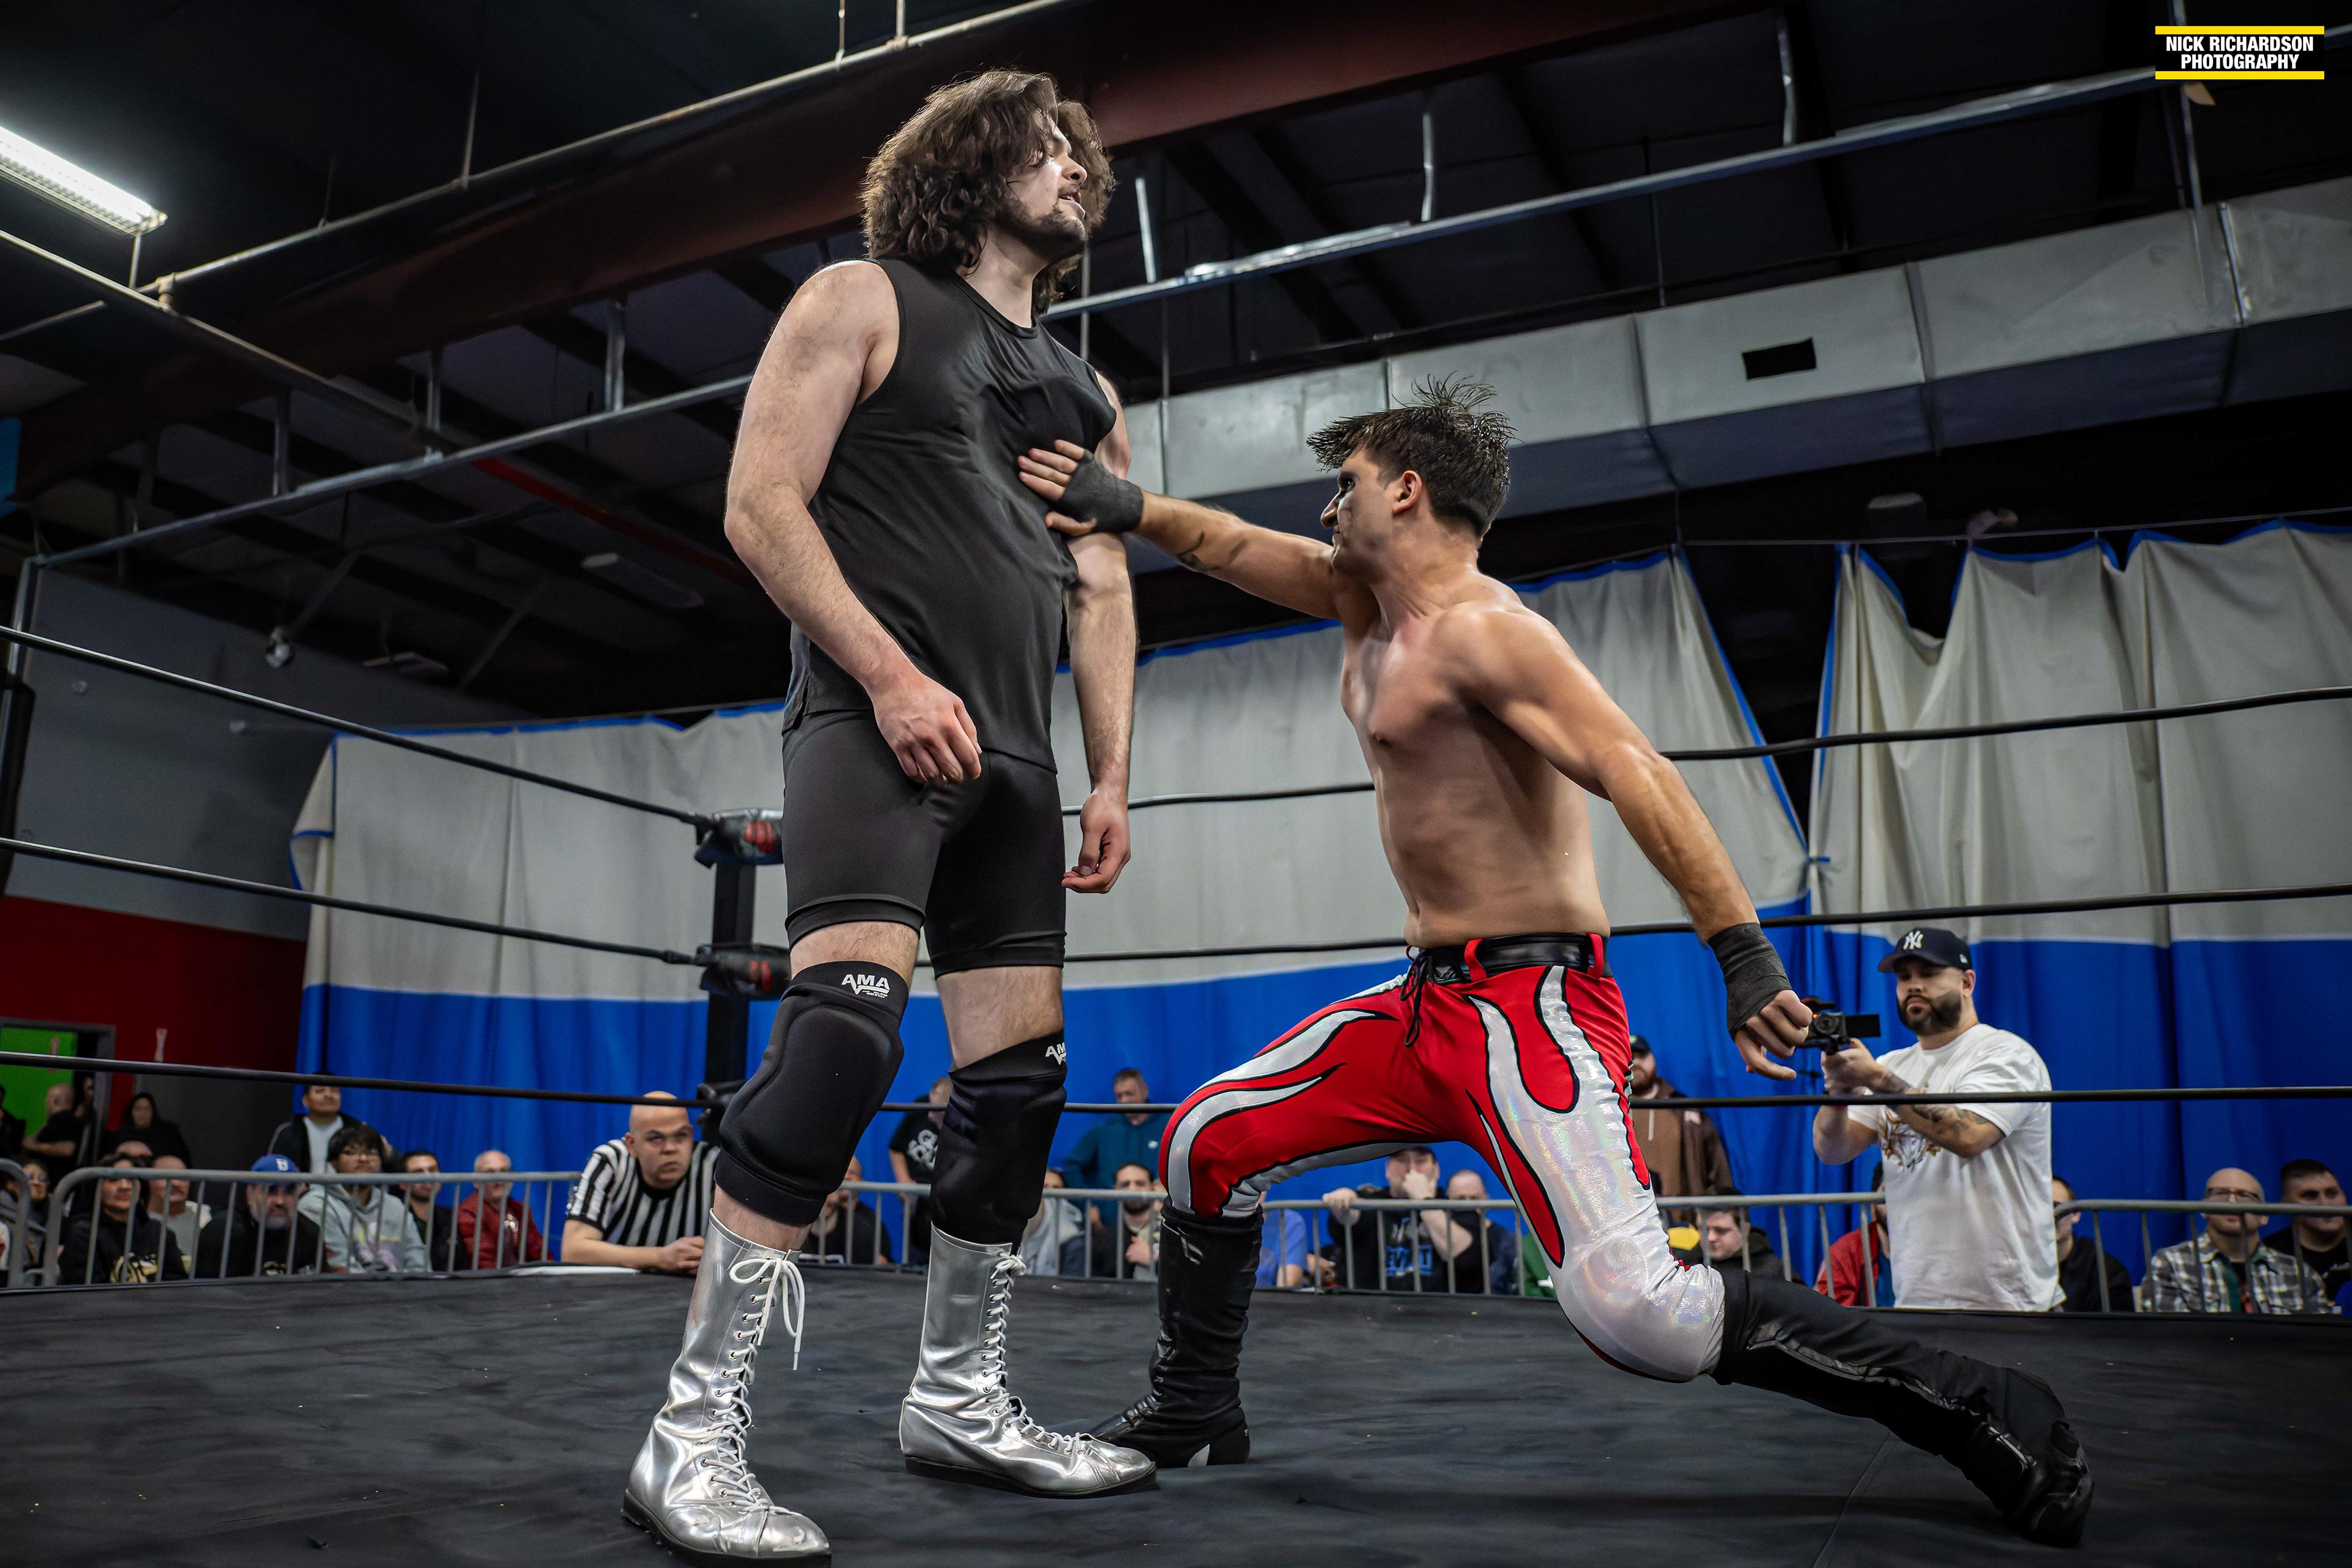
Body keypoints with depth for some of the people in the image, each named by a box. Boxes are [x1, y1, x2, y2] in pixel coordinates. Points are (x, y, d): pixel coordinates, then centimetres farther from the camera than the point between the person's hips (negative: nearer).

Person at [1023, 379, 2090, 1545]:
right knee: (1207, 1144, 10)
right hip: (1428, 1001, 9)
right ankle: (1194, 1414, 27)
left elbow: (1636, 773, -24)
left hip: (1529, 1007, -9)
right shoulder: (1363, 598, 15)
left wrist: (1743, 952, -32)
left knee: (1632, 1309, -25)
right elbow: (1233, 545, 23)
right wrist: (1127, 507, 7)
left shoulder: (1480, 628, -14)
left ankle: (1976, 1414, -6)